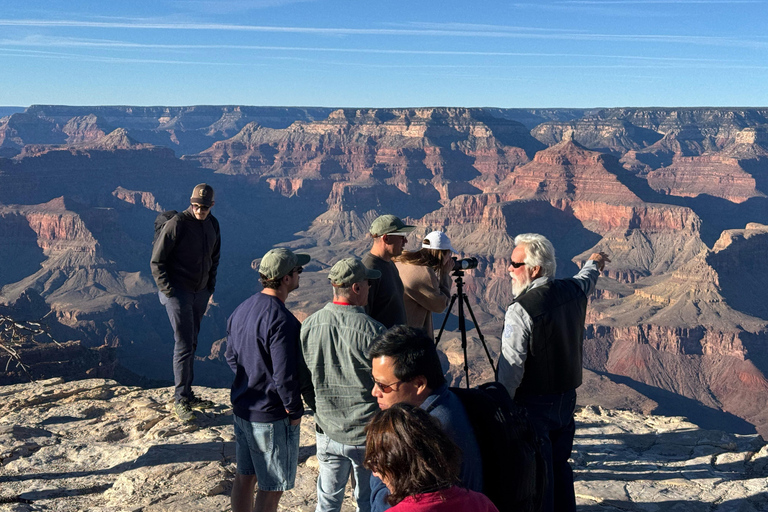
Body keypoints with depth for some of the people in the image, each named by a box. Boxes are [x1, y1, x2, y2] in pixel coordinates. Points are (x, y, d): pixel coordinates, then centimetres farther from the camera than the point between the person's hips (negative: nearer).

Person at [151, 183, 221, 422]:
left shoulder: (212, 224, 6)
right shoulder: (176, 224, -16)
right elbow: (157, 262, -11)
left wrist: (210, 286, 12)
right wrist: (169, 291, -14)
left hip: (200, 293, 7)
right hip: (178, 293, -7)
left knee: (191, 343, 13)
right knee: (184, 344, -8)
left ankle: (187, 394, 23)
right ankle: (180, 400, -1)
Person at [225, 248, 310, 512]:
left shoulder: (242, 309, 2)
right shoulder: (281, 320, -25)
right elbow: (285, 374, -25)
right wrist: (295, 410, -11)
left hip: (242, 408, 8)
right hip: (272, 416, -8)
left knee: (245, 476, 21)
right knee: (272, 487, 7)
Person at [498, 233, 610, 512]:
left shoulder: (521, 311, -24)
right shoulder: (573, 290, -2)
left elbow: (511, 368, -22)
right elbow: (586, 280, 25)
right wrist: (594, 263, 47)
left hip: (534, 404, -7)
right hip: (568, 396, 7)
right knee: (560, 464, 20)